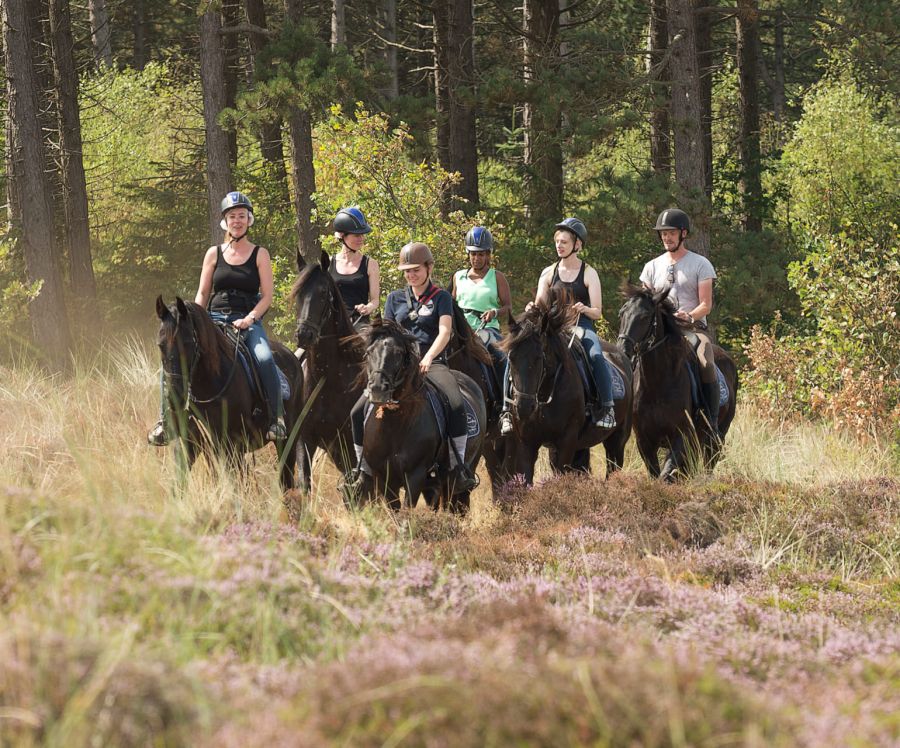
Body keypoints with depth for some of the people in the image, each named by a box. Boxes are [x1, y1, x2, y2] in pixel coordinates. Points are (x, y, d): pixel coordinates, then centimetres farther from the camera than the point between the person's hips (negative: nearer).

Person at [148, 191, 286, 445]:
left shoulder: (260, 254, 6)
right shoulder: (214, 254, 12)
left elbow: (267, 296, 2)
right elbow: (202, 294, 12)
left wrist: (249, 319, -15)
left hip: (248, 322, -2)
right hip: (215, 320, 2)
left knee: (264, 359, -33)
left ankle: (276, 419, -23)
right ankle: (164, 420, -14)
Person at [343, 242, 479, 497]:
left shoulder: (441, 298, 8)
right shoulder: (395, 299, 18)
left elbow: (445, 331, -6)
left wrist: (428, 358, -23)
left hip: (432, 363, -3)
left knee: (457, 406, -33)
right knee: (358, 413, -13)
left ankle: (458, 469, -29)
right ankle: (363, 470, 0)